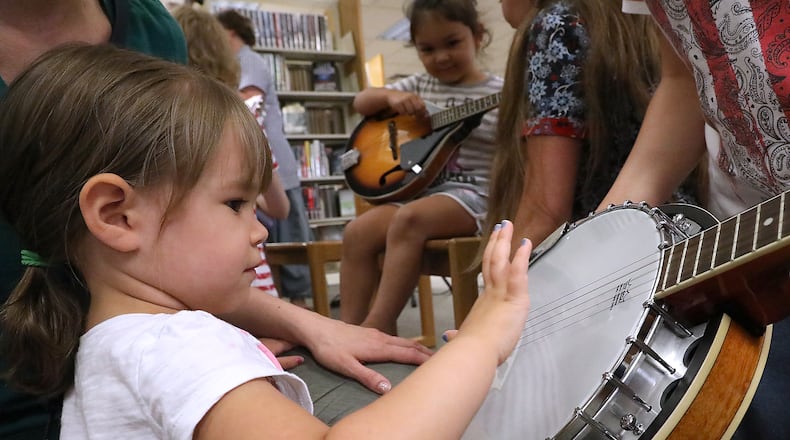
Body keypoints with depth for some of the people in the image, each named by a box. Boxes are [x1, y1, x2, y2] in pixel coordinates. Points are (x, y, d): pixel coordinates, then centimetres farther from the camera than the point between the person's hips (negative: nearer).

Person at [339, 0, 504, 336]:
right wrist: (391, 96, -5)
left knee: (409, 219, -32)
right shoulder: (420, 86, 15)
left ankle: (378, 326, -25)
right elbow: (361, 102, 15)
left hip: (472, 194, -5)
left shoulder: (499, 94, 1)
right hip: (418, 189, 6)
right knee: (358, 232, -15)